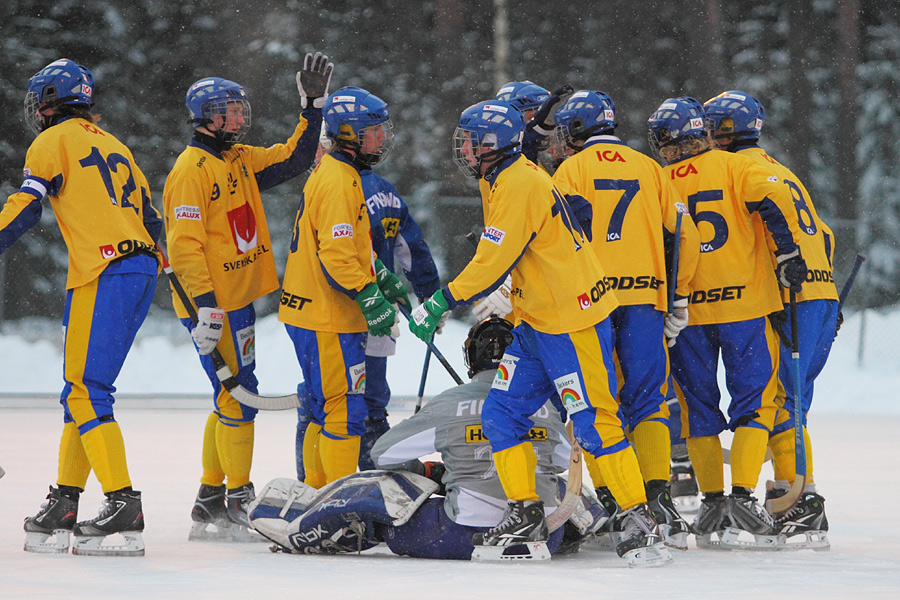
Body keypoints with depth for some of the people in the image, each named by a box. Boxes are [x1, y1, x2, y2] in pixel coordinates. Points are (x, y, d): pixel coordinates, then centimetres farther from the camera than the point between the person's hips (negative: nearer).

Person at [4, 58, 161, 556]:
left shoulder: (54, 142, 2)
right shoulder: (112, 145, 25)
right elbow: (150, 219, 25)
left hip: (101, 276, -8)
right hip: (141, 271, 8)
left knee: (86, 392, -9)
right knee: (81, 390, 12)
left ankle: (123, 505, -18)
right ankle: (64, 506, 13)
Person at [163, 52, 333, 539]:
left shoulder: (239, 160, 11)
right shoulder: (192, 170, -15)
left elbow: (292, 159, 20)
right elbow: (184, 244, -20)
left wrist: (313, 105, 10)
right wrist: (205, 307, -26)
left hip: (240, 298, 10)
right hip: (213, 303, -9)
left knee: (232, 399, 14)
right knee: (238, 398, -7)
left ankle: (211, 500, 22)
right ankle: (238, 503, -1)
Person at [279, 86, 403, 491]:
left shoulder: (335, 173, 16)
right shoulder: (339, 182, -18)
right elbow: (336, 256, -24)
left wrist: (384, 279, 23)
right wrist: (371, 300, -23)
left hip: (311, 312, 11)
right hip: (328, 320, -11)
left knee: (325, 408, 16)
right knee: (346, 411, -7)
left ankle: (316, 492, 23)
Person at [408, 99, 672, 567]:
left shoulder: (520, 185, -18)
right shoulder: (506, 181, 14)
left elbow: (493, 264, -23)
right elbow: (494, 259, 24)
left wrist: (441, 303, -19)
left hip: (573, 324, -10)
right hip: (536, 322, 10)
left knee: (594, 424, -10)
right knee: (501, 413, 8)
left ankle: (640, 521, -5)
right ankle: (525, 517, 13)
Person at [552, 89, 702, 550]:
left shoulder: (572, 170, 2)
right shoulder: (649, 169, 13)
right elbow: (684, 236, 12)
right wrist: (678, 300, 18)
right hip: (646, 296, 3)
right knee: (647, 399, 5)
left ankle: (612, 498, -3)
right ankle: (658, 496, -9)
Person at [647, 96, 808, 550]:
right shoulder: (731, 166, 1)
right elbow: (771, 198, -16)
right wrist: (788, 255, -12)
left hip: (685, 310, 2)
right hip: (743, 304, -2)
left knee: (699, 406, 12)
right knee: (754, 398, 2)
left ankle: (712, 504, 10)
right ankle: (743, 499, -11)